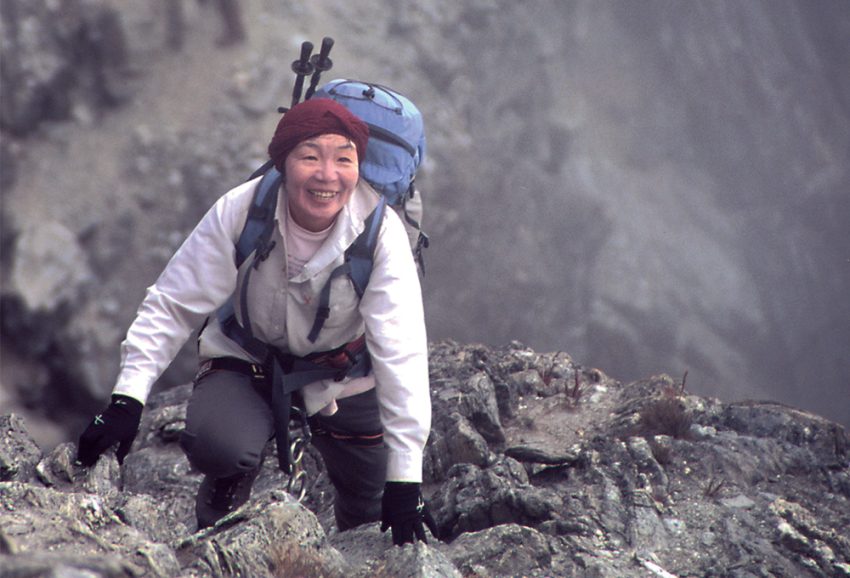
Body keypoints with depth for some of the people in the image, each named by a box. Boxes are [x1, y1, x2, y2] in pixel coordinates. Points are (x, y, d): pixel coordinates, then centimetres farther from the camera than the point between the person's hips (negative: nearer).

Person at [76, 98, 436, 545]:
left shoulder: (380, 231, -28)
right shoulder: (240, 212, -26)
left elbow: (401, 355, -29)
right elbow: (171, 306, -17)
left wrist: (404, 482, -32)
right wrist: (127, 401, -28)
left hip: (341, 371, 1)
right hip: (247, 362, -1)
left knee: (369, 511, 2)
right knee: (217, 445, -30)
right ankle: (216, 524, 6)